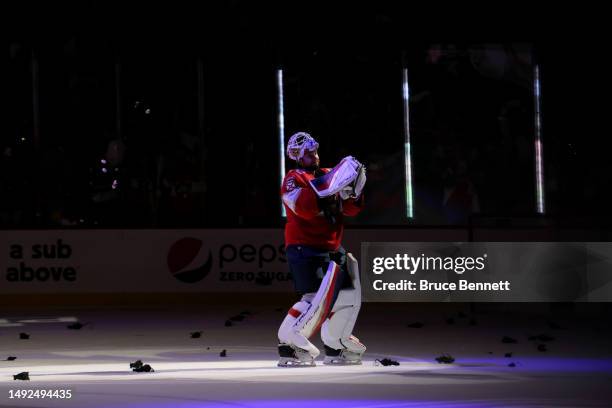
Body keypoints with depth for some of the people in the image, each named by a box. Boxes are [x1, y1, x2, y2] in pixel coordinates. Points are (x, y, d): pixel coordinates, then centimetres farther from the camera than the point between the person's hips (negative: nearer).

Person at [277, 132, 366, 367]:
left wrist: (354, 191, -7)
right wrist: (330, 186, -27)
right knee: (317, 298, -20)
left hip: (331, 248, 9)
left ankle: (335, 347, 27)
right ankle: (289, 345, -15)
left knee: (348, 295, 14)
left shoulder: (328, 175, 15)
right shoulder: (294, 179, -6)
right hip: (305, 249, -9)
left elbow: (351, 209, 12)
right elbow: (304, 207, -25)